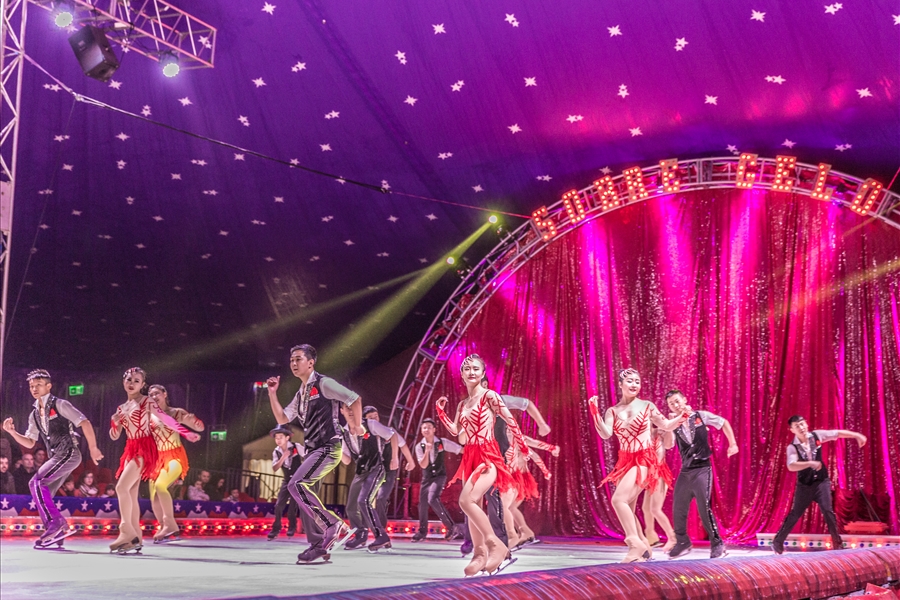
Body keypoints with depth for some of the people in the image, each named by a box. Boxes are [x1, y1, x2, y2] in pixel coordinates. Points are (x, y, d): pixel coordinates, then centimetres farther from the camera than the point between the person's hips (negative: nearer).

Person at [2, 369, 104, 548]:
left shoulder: (59, 405, -5)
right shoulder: (34, 415, 17)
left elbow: (85, 423, -11)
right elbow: (29, 443, 19)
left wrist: (93, 449, -13)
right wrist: (12, 432, 3)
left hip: (68, 453, -8)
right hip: (56, 457, 8)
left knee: (36, 482, -20)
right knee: (43, 493, 4)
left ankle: (54, 523, -19)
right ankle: (57, 532, 11)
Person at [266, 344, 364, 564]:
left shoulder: (323, 384, -8)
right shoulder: (301, 394, 18)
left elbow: (354, 399, -9)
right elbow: (282, 418, 16)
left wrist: (357, 426, -4)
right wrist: (273, 393, 9)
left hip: (328, 447, -9)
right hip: (312, 450, 9)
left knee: (297, 485, -22)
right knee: (305, 495, 9)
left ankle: (332, 524, -14)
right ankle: (319, 545, 17)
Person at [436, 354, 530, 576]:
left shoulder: (489, 396, -6)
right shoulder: (462, 404, 15)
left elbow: (510, 419, -4)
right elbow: (456, 431, 11)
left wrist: (522, 445, -2)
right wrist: (440, 410, 8)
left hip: (488, 456, -8)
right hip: (469, 457, 8)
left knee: (466, 501, -23)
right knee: (473, 506, 6)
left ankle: (496, 545, -13)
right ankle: (480, 553, 13)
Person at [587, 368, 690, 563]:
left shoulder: (647, 406, -1)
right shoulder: (612, 411, 4)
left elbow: (666, 426, 9)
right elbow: (605, 434, -11)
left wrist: (683, 416, -9)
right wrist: (595, 412, -23)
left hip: (643, 460, -5)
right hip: (625, 462, 5)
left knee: (618, 500, -23)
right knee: (627, 508, 7)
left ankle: (636, 543, -16)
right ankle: (643, 547, 21)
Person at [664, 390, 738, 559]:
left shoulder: (700, 416, -1)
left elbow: (724, 423, 10)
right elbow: (667, 445, -11)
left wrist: (732, 444, 5)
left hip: (702, 469, -4)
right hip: (685, 470, 4)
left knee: (704, 507, -12)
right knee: (678, 508, 8)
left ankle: (717, 544, 1)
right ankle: (682, 542, 25)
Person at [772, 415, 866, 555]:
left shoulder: (816, 435, -7)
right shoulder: (792, 447, -16)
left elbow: (838, 433, 0)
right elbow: (791, 466, -32)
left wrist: (857, 435, -4)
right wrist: (810, 463, -42)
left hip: (822, 481, 2)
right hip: (804, 484, -2)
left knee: (827, 510, -9)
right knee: (795, 514, 2)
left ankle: (837, 542, 5)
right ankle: (777, 541, 12)